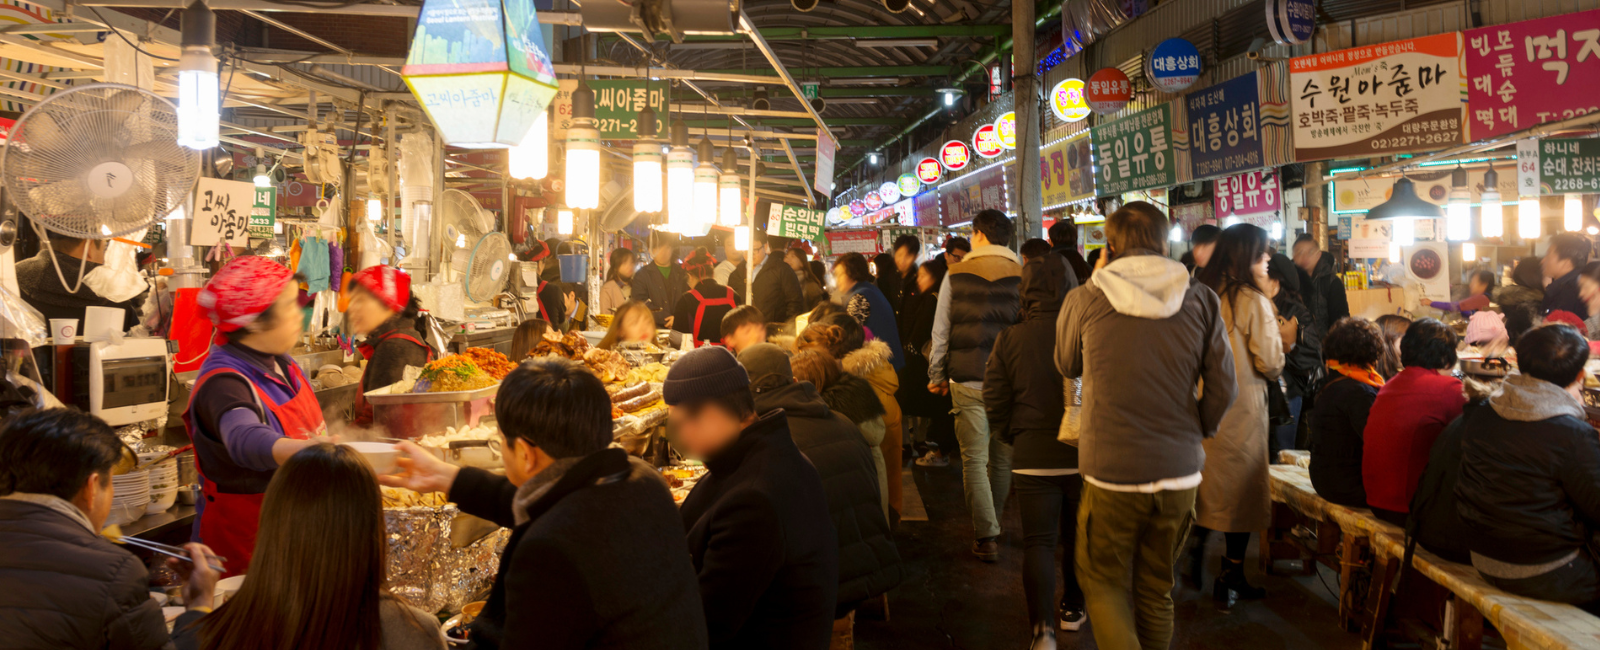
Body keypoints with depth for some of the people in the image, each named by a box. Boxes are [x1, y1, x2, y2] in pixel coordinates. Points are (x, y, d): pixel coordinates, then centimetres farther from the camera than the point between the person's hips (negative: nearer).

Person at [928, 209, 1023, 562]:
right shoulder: (1023, 277, -2)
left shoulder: (956, 275, -2)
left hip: (968, 382, -2)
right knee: (1002, 458, 15)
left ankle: (987, 537, 2)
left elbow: (941, 332, 2)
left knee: (974, 460, 4)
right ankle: (994, 525, 29)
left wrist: (937, 375, 13)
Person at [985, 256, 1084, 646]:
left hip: (1032, 457, -1)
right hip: (1085, 455, 1)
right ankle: (1072, 609, 37)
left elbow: (995, 405, -3)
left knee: (1038, 542, 6)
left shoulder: (1009, 340, -7)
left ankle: (1043, 625, -10)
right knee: (1079, 536, 20)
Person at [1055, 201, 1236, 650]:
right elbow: (1223, 388, 1)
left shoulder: (1085, 300, -6)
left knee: (1102, 580, 14)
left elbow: (1067, 367, 12)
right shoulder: (1202, 300, -1)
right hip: (1179, 474, 3)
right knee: (1157, 588, 18)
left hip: (1111, 473, -2)